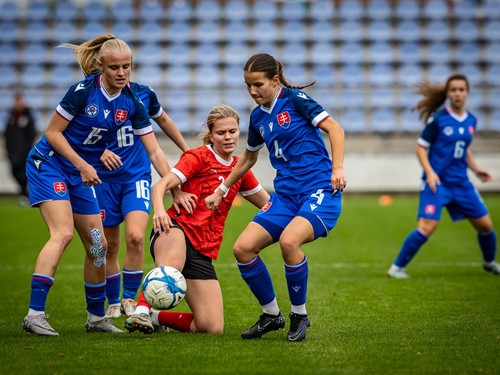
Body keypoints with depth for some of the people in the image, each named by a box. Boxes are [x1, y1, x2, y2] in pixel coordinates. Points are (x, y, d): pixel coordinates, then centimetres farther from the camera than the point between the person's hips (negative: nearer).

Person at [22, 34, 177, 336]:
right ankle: (35, 314, -28)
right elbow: (52, 132, -13)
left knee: (98, 244, 5)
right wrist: (82, 165, -21)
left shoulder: (132, 103, -3)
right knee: (63, 233, -24)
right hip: (49, 164, -6)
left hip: (82, 174, 6)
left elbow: (154, 152, 0)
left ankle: (97, 317, 20)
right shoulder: (83, 91, -19)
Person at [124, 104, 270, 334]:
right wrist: (159, 209, -35)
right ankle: (141, 311, -48)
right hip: (176, 229, -6)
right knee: (171, 267, -46)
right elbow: (161, 185, -14)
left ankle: (154, 317, 12)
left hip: (203, 252, 6)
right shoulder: (198, 157, 1)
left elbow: (268, 203, 33)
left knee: (212, 328, -6)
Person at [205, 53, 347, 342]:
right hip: (286, 195, 7)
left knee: (288, 240, -33)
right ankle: (272, 315, 11)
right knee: (243, 248, -8)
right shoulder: (257, 117, 15)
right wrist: (221, 191, 34)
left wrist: (337, 168, -19)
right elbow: (248, 159, 31)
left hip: (320, 190, -7)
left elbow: (335, 128, -7)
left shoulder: (294, 99, -4)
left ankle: (300, 315, -10)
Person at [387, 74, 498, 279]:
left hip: (460, 182, 6)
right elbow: (421, 147, -7)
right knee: (427, 227, -19)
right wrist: (429, 172, -19)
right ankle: (397, 267, -6)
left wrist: (476, 169, 10)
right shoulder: (438, 119, -10)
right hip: (436, 181, -6)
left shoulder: (471, 121, 7)